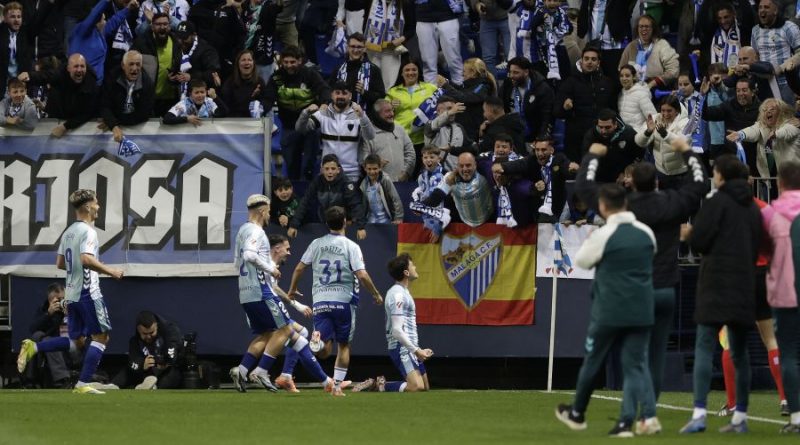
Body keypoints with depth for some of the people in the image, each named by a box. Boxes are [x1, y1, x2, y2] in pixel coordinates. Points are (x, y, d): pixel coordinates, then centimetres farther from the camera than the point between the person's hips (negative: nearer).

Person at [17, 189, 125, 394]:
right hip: (88, 291, -9)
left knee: (77, 341, 14)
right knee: (101, 336, -1)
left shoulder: (69, 232, 15)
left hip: (72, 293, 9)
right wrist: (109, 271, -17)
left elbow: (60, 263, 20)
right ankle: (83, 384, -7)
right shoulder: (87, 231, -12)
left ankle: (33, 347, 0)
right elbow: (86, 259, -26)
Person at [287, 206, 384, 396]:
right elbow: (362, 275, -12)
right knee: (343, 345, 12)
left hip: (320, 301, 2)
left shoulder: (317, 244, 7)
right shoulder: (351, 247, -3)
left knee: (324, 351, -1)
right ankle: (337, 385, 6)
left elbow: (299, 268, 9)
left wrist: (292, 289, 25)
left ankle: (317, 339, -35)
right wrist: (376, 294, 2)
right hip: (344, 300, -2)